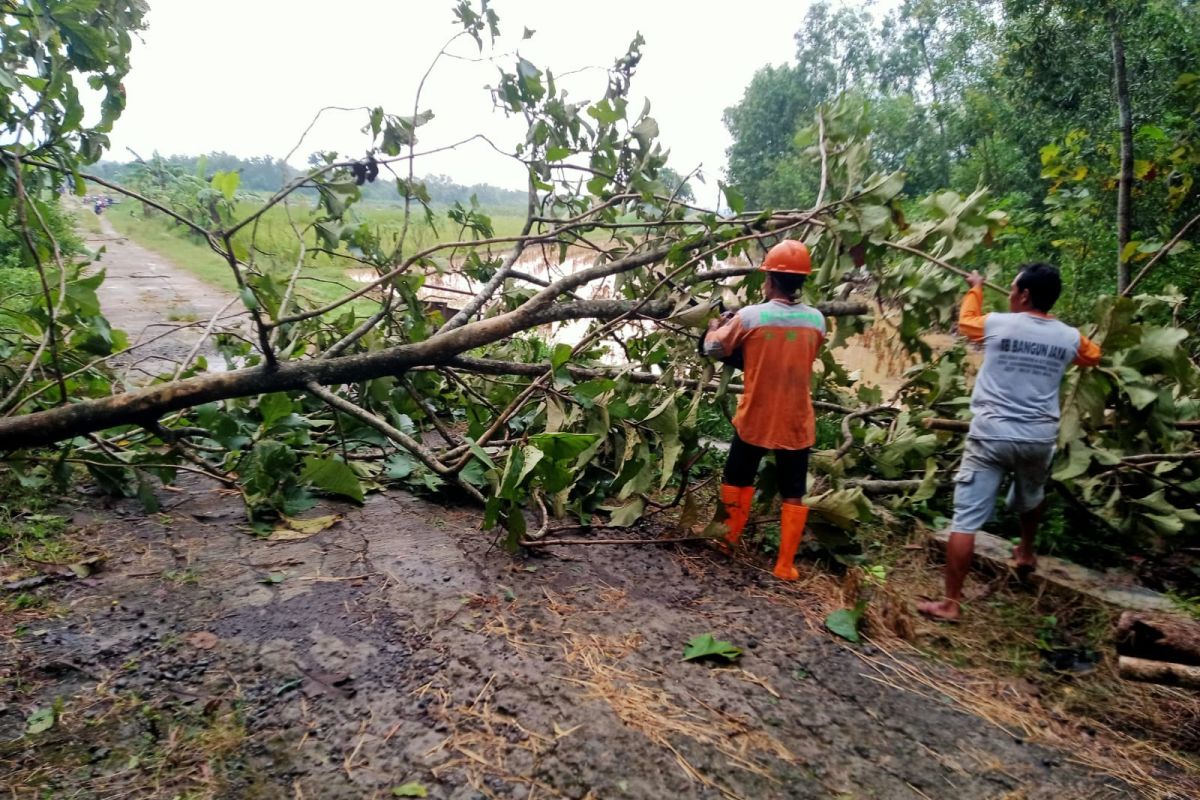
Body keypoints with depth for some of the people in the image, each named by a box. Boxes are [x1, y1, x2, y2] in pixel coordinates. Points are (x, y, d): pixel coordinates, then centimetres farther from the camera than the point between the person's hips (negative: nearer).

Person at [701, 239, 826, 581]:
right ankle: (785, 565, 13)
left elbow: (713, 349, -2)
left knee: (738, 478, 21)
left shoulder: (749, 316, -14)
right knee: (793, 494, 10)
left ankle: (728, 539, 36)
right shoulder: (816, 320, -4)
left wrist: (714, 327, 20)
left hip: (754, 420, -1)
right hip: (797, 424, 1)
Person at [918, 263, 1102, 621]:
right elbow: (1093, 356, 28)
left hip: (991, 436, -4)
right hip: (1039, 439, 4)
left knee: (966, 519, -4)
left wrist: (975, 288, 36)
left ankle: (950, 602, -5)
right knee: (1031, 498, 34)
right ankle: (1026, 552, 57)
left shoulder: (997, 324, -5)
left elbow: (966, 321, 19)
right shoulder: (1069, 337, 4)